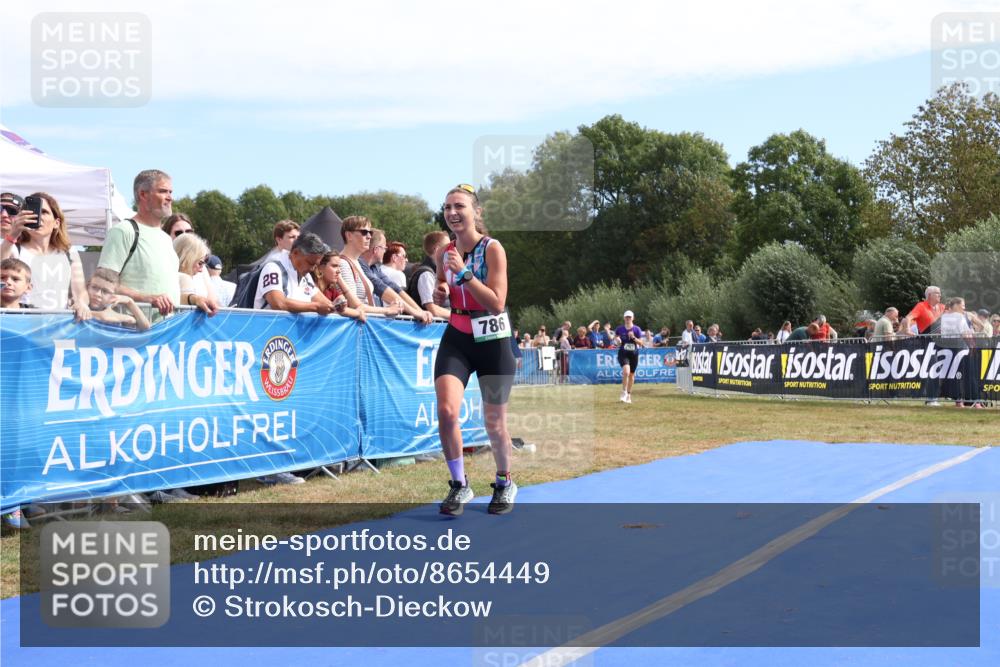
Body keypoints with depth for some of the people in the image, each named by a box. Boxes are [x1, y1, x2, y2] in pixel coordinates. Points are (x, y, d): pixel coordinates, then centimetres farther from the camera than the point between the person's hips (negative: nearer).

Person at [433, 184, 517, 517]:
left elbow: (497, 303, -20)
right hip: (456, 339, 4)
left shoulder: (492, 249, -12)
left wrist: (463, 272, -26)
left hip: (492, 342, -3)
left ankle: (504, 483, 33)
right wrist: (439, 293, -4)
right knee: (446, 410, -18)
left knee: (494, 423, 7)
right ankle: (459, 485, 0)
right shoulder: (445, 253, 3)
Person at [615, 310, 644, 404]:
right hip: (623, 353, -2)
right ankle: (624, 392, -11)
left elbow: (641, 343, -3)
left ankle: (629, 395, 25)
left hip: (634, 354, 2)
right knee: (626, 371, -25)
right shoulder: (620, 329, 1)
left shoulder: (637, 329, -1)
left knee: (631, 374, 10)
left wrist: (633, 337, -17)